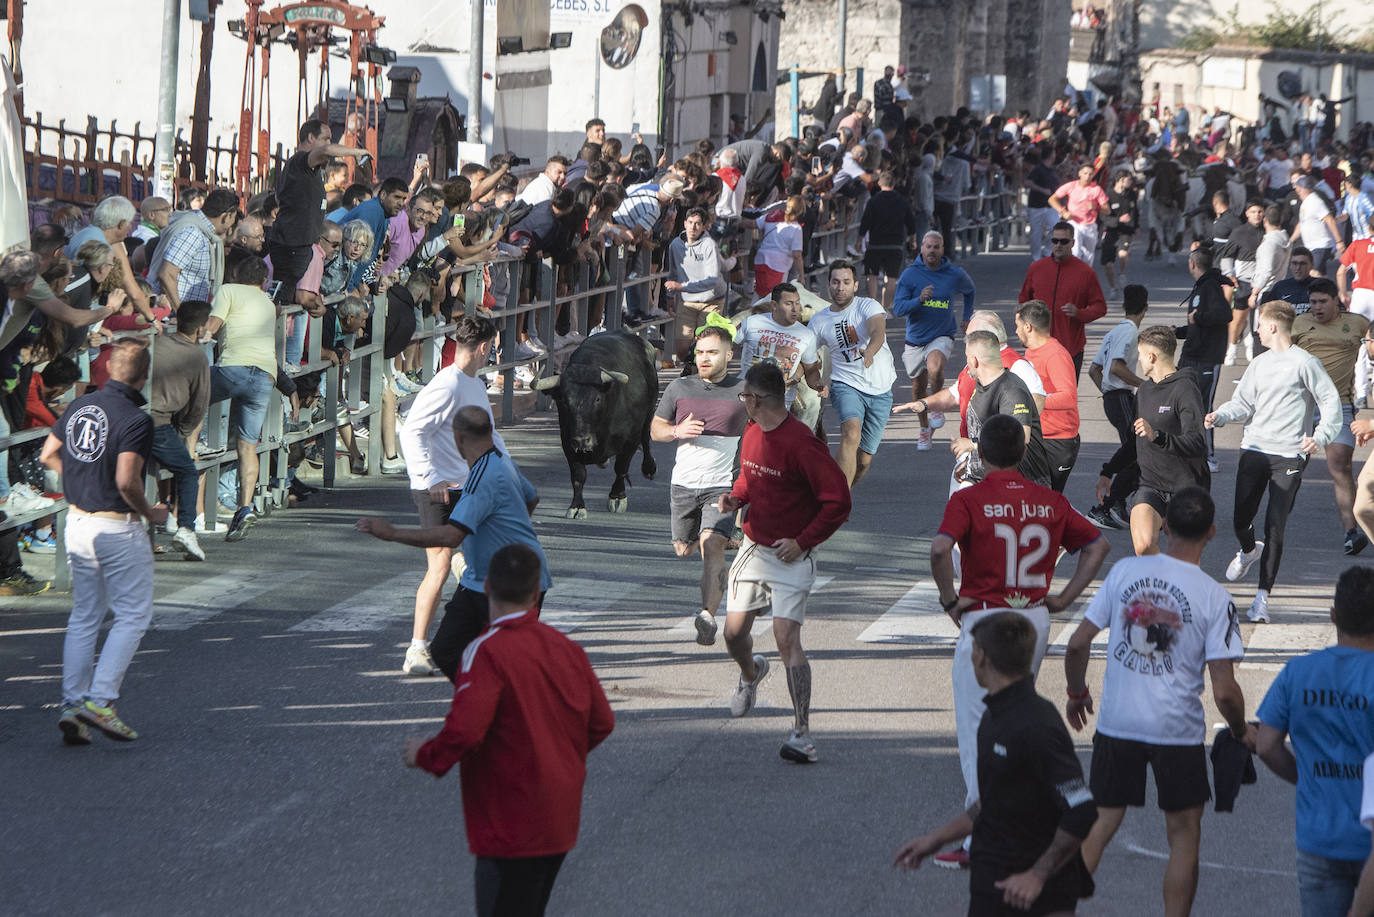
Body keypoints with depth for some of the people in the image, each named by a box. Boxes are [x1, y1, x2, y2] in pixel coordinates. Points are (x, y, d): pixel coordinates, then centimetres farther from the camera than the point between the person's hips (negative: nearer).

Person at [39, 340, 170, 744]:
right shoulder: (135, 419, -19)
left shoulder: (79, 407, 5)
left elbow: (49, 456, 16)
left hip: (77, 522, 7)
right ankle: (100, 700, -6)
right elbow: (127, 481, -26)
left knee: (84, 616, 13)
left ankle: (72, 704, 7)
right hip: (117, 527, -7)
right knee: (133, 616, 4)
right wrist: (150, 513, -9)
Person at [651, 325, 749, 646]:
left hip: (723, 484, -4)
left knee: (712, 546, -22)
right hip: (684, 483, 4)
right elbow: (655, 429, 13)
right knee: (684, 550, 15)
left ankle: (708, 616, -29)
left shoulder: (743, 391, -2)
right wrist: (677, 431, -10)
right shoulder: (679, 388, 4)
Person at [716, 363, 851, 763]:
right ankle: (750, 674, 46)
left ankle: (802, 734, -15)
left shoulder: (801, 444, -21)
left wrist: (802, 542, -20)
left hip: (790, 554, -7)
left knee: (787, 638, -16)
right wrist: (736, 497, 2)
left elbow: (838, 501, -19)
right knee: (734, 632, 9)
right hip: (754, 547, 7)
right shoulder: (752, 434, 4)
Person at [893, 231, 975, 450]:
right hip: (916, 339, 2)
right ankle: (924, 429, 36)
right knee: (918, 387, 12)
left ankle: (937, 407, -5)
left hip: (942, 337, -2)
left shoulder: (955, 274, -3)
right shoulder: (910, 275, -7)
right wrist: (919, 300, -31)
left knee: (935, 369, -32)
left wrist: (967, 317, 19)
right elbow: (898, 309, -15)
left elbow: (969, 290, 21)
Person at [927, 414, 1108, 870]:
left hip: (984, 620, -5)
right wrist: (1066, 597, 9)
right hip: (1036, 620, 5)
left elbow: (941, 547, -26)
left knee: (977, 731, 0)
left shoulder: (968, 499, -10)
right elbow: (1098, 544, 10)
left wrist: (949, 599, -13)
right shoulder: (1050, 502, 6)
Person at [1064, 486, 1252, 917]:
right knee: (1184, 834, 13)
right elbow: (1224, 691, -13)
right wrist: (1242, 731, 7)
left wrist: (1077, 694, 17)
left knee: (1099, 824, 13)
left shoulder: (1124, 571, -5)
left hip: (1116, 723, 2)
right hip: (1178, 731, -2)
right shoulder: (1214, 597, -12)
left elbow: (1077, 643, -1)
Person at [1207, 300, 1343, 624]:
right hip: (1253, 451, 5)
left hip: (1288, 455, -5)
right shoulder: (1259, 364, 14)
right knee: (1241, 521, 7)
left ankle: (1263, 597, -3)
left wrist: (1320, 437, -20)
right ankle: (1248, 551, 43)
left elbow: (1331, 402, -6)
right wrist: (1219, 416, -7)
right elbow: (1243, 403, 13)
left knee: (1275, 529, -8)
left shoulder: (1304, 363, -4)